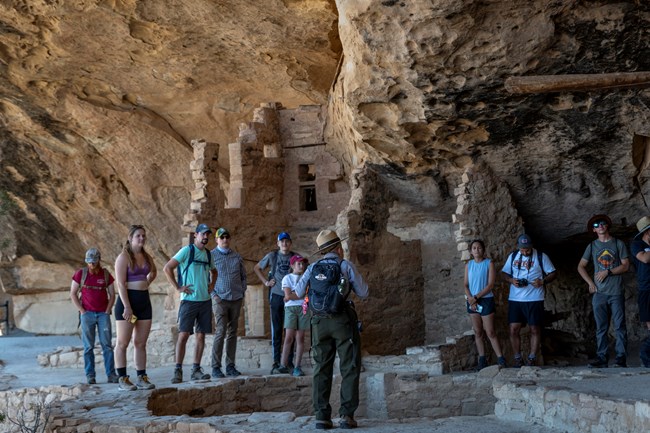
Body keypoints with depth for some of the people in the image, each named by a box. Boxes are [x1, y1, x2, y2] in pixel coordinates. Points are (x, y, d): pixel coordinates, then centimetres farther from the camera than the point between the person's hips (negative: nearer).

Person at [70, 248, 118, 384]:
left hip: (103, 314, 1)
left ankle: (111, 375, -3)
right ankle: (90, 376, 3)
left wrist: (107, 311, -2)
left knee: (107, 345, -4)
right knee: (88, 346, 0)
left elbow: (112, 294, 9)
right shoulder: (80, 274, 0)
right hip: (87, 314, -1)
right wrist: (82, 311, -5)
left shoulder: (106, 275, 4)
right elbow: (73, 294, 2)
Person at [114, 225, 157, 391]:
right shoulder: (124, 257, -8)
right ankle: (122, 380, 0)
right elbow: (121, 283, -15)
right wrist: (127, 307, -21)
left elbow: (153, 272, 33)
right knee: (123, 343, -2)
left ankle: (142, 378, 11)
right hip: (128, 300, -7)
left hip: (144, 300, 7)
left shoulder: (146, 257, 11)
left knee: (141, 343, 8)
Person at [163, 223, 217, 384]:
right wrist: (178, 287, -12)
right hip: (189, 300, -6)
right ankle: (178, 370, -4)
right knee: (183, 334, -8)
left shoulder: (208, 254, 13)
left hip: (205, 300, 6)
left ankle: (196, 370, 11)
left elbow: (213, 271, 33)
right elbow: (167, 268, -11)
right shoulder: (187, 250, -6)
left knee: (201, 335, 6)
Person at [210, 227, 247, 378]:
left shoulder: (237, 257, 12)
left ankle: (230, 366, 11)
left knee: (232, 333, 6)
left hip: (236, 299, 4)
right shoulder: (211, 256, 1)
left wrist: (242, 292, 7)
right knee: (221, 332, -11)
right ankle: (216, 367, -7)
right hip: (220, 299, -4)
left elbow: (243, 276, 19)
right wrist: (213, 295, -7)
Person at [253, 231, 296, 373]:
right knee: (276, 330, 1)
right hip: (276, 296, -1)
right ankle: (276, 363, 3)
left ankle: (289, 361, 10)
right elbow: (257, 268, 17)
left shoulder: (295, 257, 5)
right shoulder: (272, 256, 5)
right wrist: (265, 282, 5)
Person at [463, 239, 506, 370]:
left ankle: (500, 359, -3)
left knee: (490, 332, -6)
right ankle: (482, 360, 11)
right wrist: (470, 298, -11)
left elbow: (490, 285, -10)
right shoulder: (468, 265, 8)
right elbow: (466, 285, 6)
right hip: (472, 301, 4)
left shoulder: (489, 263, -4)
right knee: (478, 332, 7)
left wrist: (476, 297, -14)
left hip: (486, 300, -4)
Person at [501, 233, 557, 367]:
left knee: (535, 329, 1)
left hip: (534, 299, -3)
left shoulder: (541, 257, 0)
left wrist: (542, 281, -15)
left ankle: (532, 358, 9)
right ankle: (517, 358, 7)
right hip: (515, 299, 3)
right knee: (514, 329, -2)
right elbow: (504, 273, 16)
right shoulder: (513, 256, 10)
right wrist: (511, 280, -6)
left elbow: (553, 274, 3)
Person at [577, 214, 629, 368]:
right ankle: (601, 358, 5)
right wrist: (590, 283, 3)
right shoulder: (592, 246, 12)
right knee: (601, 328, 3)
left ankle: (621, 358, -4)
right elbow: (581, 266, 15)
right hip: (599, 292, 2)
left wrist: (608, 272, -10)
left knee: (620, 326, -5)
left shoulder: (618, 244, 5)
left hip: (616, 292, -2)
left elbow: (625, 266, 0)